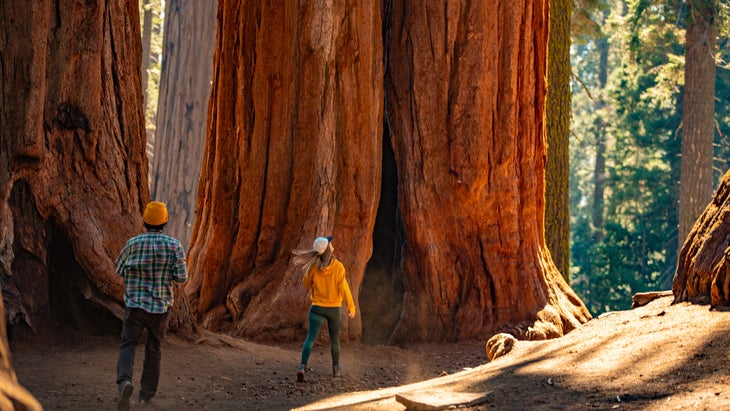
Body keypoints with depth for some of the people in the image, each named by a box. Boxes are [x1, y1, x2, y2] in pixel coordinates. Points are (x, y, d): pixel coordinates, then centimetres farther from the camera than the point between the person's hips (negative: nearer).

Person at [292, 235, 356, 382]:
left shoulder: (313, 267, -8)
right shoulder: (338, 267, -16)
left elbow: (306, 283, 6)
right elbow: (344, 288, -15)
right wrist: (351, 307, -6)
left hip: (317, 307, 1)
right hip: (334, 308, -1)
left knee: (310, 338, -3)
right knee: (334, 339, 18)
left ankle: (302, 366, -23)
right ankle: (336, 368, 34)